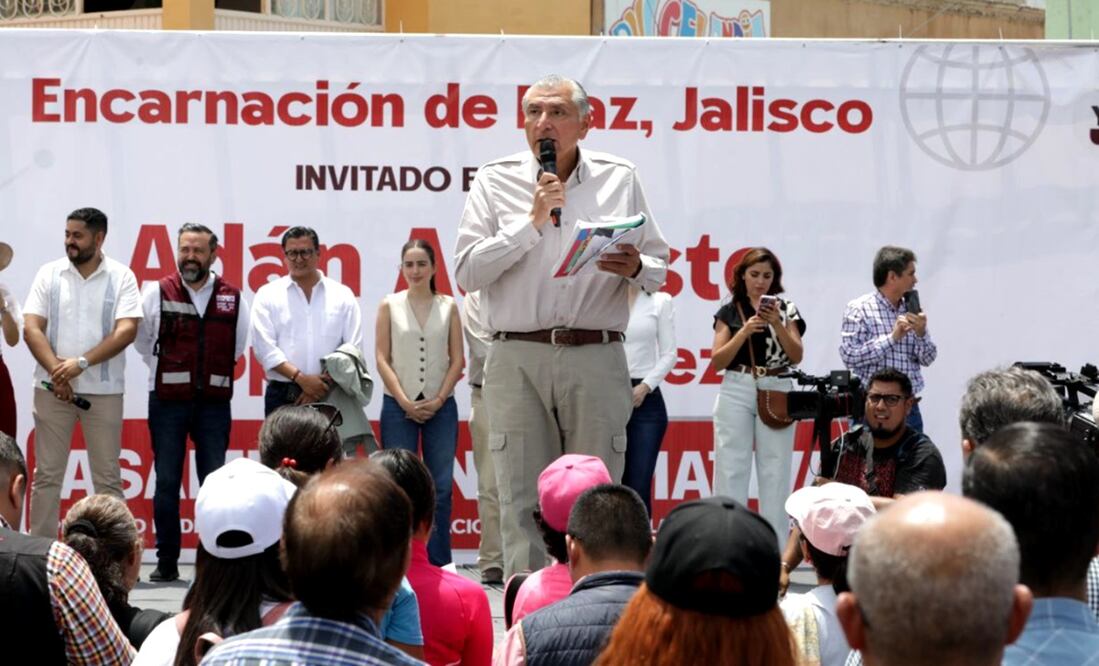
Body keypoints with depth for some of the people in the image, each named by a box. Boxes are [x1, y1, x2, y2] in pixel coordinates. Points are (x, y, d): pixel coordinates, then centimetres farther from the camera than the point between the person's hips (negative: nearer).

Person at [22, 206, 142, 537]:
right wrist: (56, 371, -15)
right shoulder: (49, 274, 5)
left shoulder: (121, 277, 0)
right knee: (46, 475, 4)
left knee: (107, 478, 3)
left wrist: (81, 363, -18)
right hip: (52, 388, 2)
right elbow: (31, 329, -2)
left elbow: (126, 330, -10)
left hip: (104, 391, -1)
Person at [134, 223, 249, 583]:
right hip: (167, 402, -1)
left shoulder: (232, 298, 4)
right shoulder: (157, 292, -1)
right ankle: (167, 562, 8)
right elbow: (142, 341, 8)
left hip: (214, 402, 1)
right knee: (166, 483, 2)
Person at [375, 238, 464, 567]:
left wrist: (438, 400, -6)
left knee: (441, 487, 1)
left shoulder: (448, 306, 7)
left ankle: (438, 563, 6)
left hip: (440, 406, 1)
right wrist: (405, 402, -8)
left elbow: (457, 359, 5)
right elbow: (382, 358, 0)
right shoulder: (390, 306, 4)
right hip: (399, 405, -1)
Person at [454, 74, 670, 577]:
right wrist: (532, 222, -7)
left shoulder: (620, 179, 11)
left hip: (597, 359, 1)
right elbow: (467, 272, -2)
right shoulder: (495, 181, 8)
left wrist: (635, 268, -10)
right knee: (522, 501, -1)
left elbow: (659, 268, 13)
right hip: (518, 359, 0)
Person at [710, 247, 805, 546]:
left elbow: (796, 356, 1)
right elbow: (717, 361, 1)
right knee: (731, 468, -3)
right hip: (736, 391, 0)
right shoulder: (729, 312, 8)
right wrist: (745, 331, -12)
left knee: (775, 470, 0)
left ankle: (775, 546, 4)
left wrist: (778, 325, -14)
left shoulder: (786, 310, 9)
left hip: (776, 391, 0)